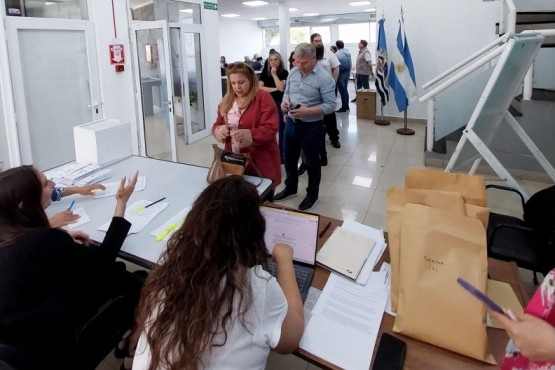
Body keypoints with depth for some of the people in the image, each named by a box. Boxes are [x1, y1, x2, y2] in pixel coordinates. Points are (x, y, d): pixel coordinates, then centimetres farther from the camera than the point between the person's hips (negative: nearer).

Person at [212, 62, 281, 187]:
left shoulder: (263, 98, -8)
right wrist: (219, 130, -11)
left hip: (261, 164, -5)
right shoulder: (227, 100, 11)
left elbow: (270, 129, -16)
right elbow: (217, 124, 14)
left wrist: (250, 135, -33)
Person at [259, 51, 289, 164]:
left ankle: (281, 154, 11)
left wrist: (274, 74, -16)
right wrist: (273, 89, -13)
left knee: (281, 129, 2)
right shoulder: (265, 73, 5)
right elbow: (259, 87, -4)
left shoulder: (284, 73, -4)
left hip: (280, 104, -3)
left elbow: (281, 88, -16)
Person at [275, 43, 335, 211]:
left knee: (312, 162, 11)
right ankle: (290, 188, 41)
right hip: (291, 123, 6)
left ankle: (312, 194, 30)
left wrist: (307, 111, -28)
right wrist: (285, 101, -10)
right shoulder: (293, 72, 2)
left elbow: (330, 105, -18)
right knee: (289, 159, 19)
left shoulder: (324, 77, -17)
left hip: (312, 127, -6)